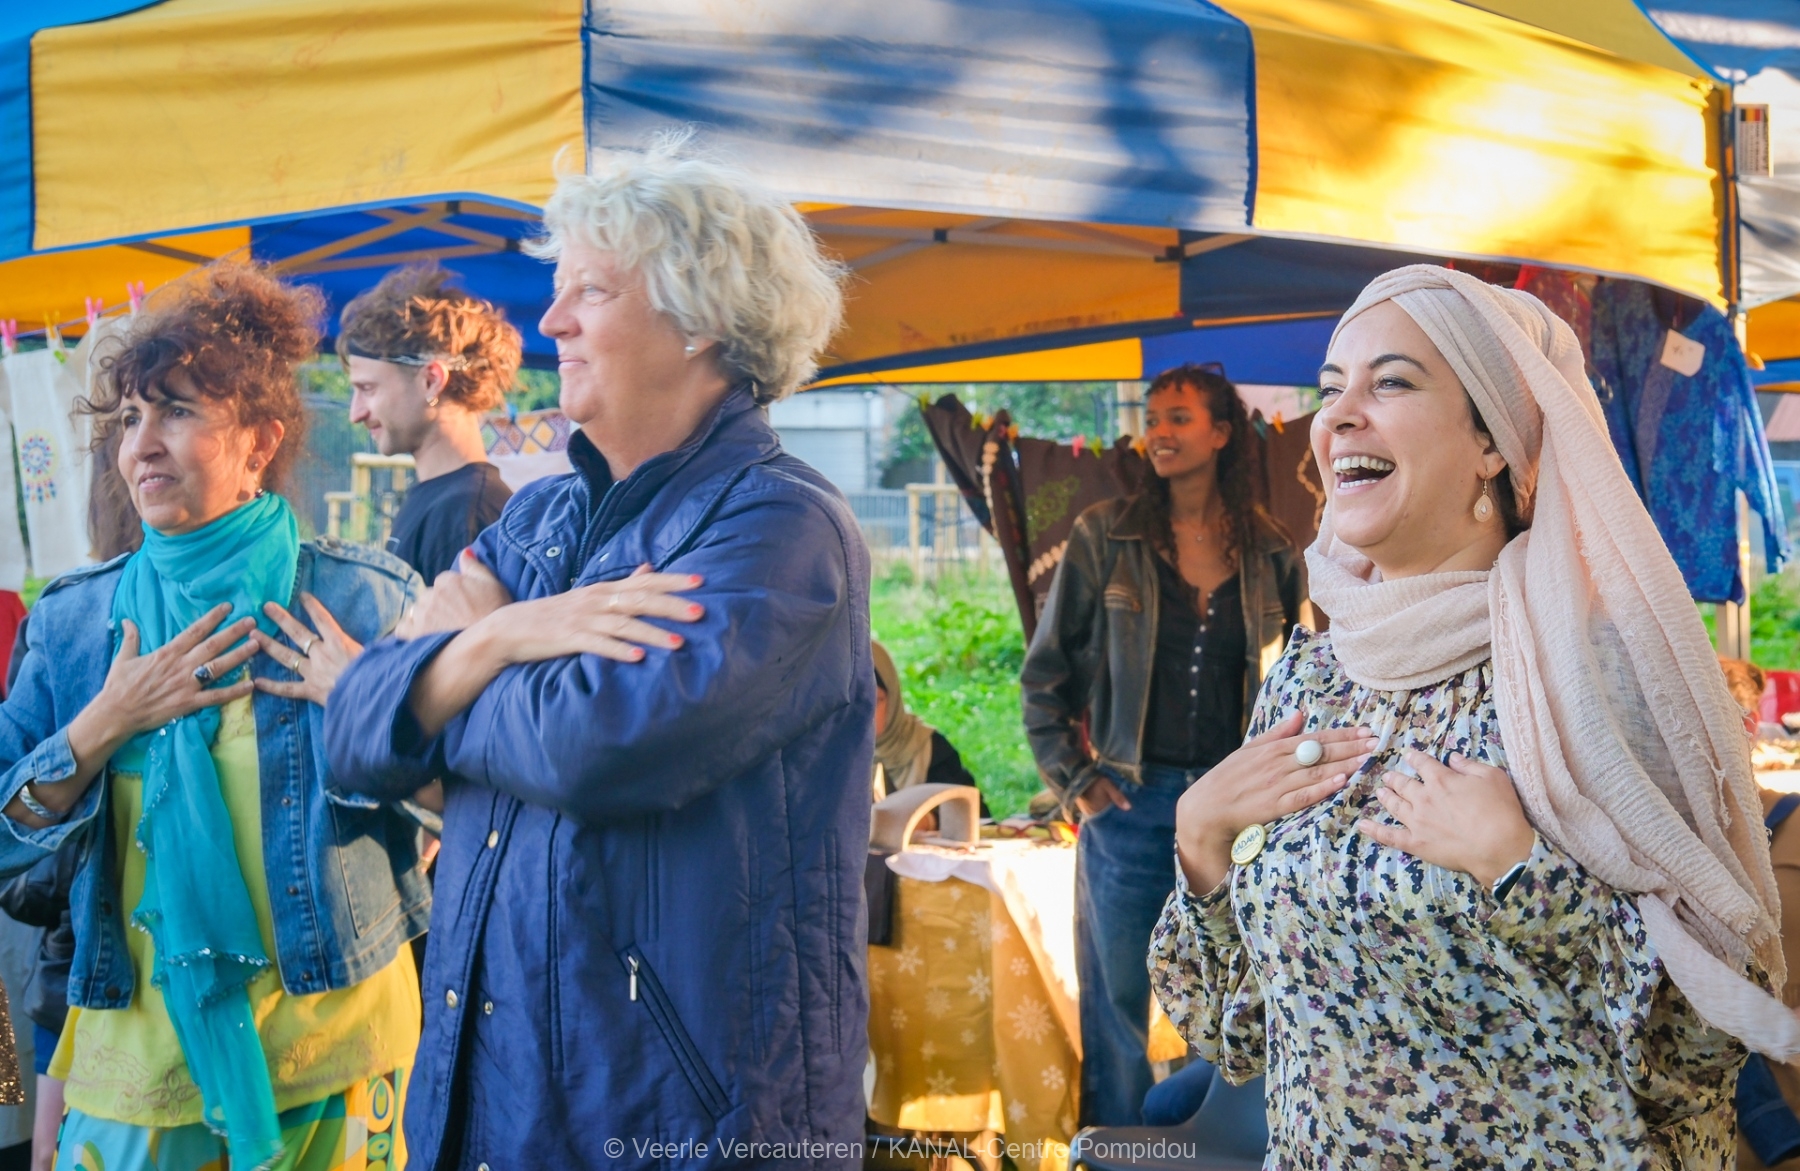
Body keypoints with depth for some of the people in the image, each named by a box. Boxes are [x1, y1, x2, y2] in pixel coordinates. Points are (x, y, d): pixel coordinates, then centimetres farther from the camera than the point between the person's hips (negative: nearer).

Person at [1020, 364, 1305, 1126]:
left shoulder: (1268, 552, 5)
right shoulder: (1106, 536, 0)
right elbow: (1044, 673, 4)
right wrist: (1072, 778, -2)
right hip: (1130, 805, -1)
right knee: (1116, 1004, 5)